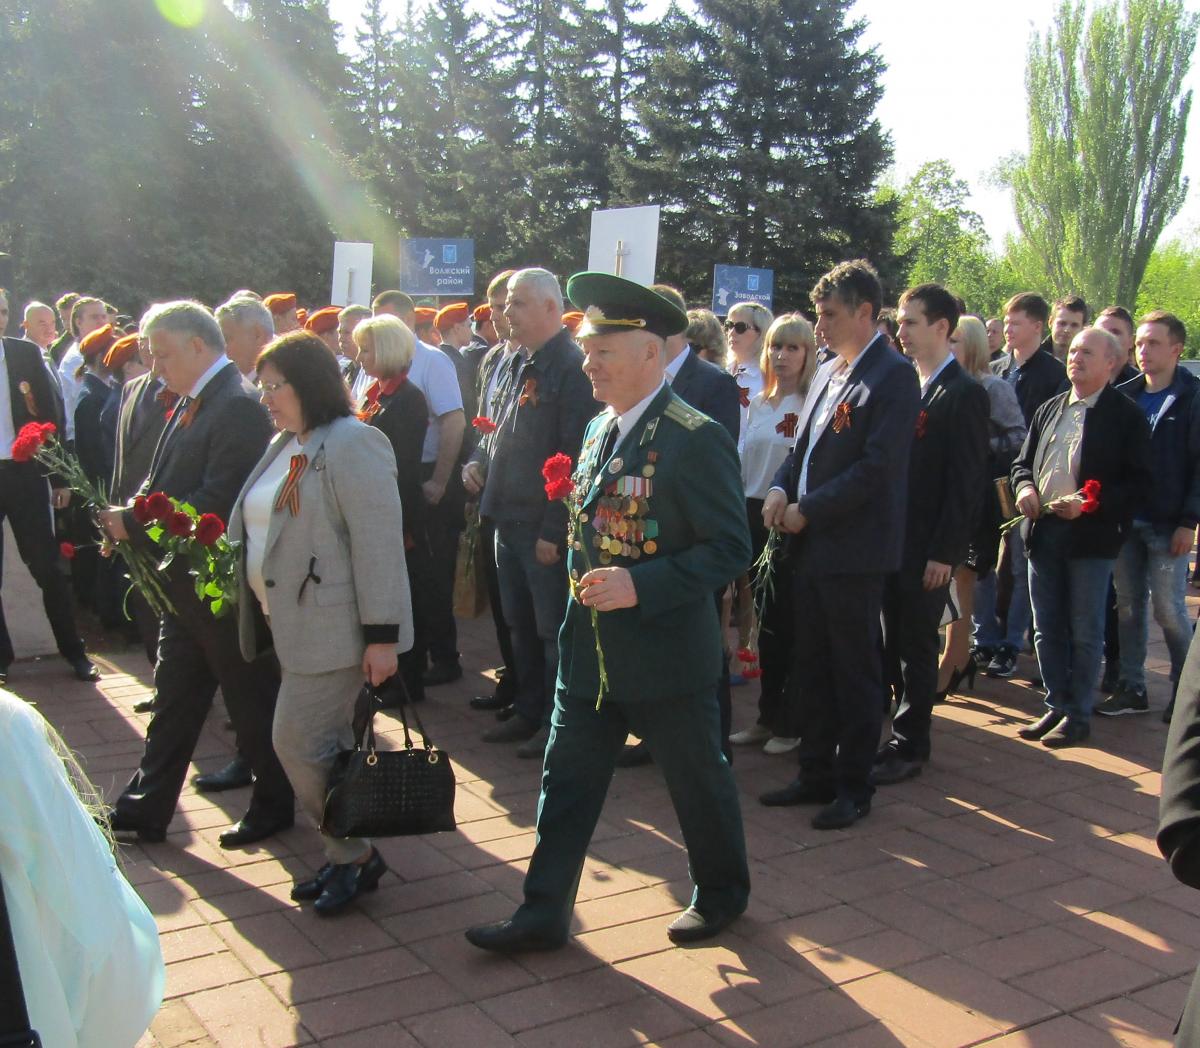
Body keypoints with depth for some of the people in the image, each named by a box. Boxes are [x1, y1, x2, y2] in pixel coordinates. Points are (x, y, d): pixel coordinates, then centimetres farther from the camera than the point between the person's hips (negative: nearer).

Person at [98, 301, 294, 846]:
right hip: (186, 583, 9)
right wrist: (125, 518, -7)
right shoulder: (189, 403, 9)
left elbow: (215, 504, -26)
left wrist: (135, 524, -19)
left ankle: (274, 804, 25)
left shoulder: (238, 407, -20)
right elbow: (162, 483, 11)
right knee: (174, 697, 17)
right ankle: (145, 809, 28)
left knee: (252, 700, 8)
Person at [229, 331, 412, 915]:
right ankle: (348, 855, 24)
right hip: (292, 622, 9)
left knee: (299, 743, -7)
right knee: (323, 746, 12)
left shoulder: (353, 444, -14)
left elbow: (378, 543, -19)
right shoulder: (285, 445, 15)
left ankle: (354, 855, 10)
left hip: (335, 627, -9)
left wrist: (382, 634, -21)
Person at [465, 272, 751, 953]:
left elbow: (729, 551, -19)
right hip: (589, 648, 7)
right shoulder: (600, 429, 8)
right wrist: (583, 579, 10)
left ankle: (722, 893, 35)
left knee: (700, 781, 13)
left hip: (666, 654, -7)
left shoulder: (697, 439, -17)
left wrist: (640, 584, -27)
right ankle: (545, 914, 22)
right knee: (567, 783, 11)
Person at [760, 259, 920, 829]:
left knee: (855, 671, 4)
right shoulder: (826, 372, 14)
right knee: (813, 667, 15)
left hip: (854, 549, -8)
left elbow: (877, 467, -19)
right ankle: (816, 774, 27)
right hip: (810, 546, 8)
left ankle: (854, 787, 16)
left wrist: (807, 511, -15)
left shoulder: (893, 376, -12)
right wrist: (779, 488, -1)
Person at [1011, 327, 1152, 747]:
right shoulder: (1049, 409, 13)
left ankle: (1078, 715, 13)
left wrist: (1089, 504, -20)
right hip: (1043, 532, 6)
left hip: (1090, 537, -5)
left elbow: (1138, 483, -8)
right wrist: (1025, 487, -4)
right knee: (1047, 629, 11)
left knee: (1084, 632, 3)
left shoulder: (1126, 416, -5)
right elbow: (1023, 461, 18)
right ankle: (1056, 706, 22)